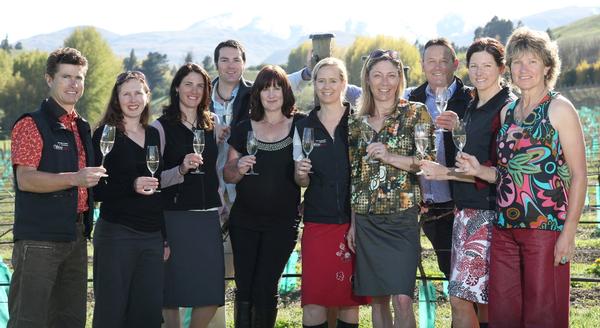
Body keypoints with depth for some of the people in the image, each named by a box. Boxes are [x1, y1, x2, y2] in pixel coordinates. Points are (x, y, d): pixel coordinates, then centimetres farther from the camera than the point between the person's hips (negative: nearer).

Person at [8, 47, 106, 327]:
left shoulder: (82, 128, 17)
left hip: (76, 238, 8)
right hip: (38, 239, -8)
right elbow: (25, 179, -18)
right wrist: (74, 179, -27)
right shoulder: (32, 124, -6)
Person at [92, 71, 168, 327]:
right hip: (116, 235, -5)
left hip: (152, 236, 5)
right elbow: (96, 189, -8)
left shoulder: (153, 135, 13)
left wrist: (165, 238, 16)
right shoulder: (105, 134, -3)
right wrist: (131, 186, -22)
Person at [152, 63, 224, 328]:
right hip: (174, 216, -4)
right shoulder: (162, 126, -2)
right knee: (173, 294, -1)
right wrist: (182, 169, -23)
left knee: (212, 295, 1)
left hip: (208, 216, 4)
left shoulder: (213, 124, 11)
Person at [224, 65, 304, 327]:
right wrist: (239, 168, -11)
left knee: (264, 288, -4)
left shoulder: (300, 126, 0)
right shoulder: (244, 129, 6)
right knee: (244, 289, 3)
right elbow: (228, 175, 9)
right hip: (244, 221, 2)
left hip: (283, 222, -2)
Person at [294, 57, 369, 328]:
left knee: (350, 297, 3)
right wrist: (301, 174, -11)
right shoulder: (304, 127, 9)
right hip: (317, 221, 1)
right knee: (314, 298, -6)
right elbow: (301, 182, 13)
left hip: (353, 221, -1)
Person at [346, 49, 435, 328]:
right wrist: (352, 222, 10)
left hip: (402, 217, -4)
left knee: (402, 299, -12)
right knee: (377, 298, 7)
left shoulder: (415, 113, 2)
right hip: (366, 221, 4)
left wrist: (390, 157, -17)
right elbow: (354, 178, 14)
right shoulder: (357, 124, 12)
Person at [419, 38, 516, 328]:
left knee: (460, 299, -12)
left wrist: (447, 173, -14)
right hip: (464, 209, 8)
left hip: (487, 212, -8)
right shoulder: (472, 107, 17)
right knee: (482, 299, 11)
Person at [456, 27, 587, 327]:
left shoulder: (559, 109, -4)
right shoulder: (508, 111, 14)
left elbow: (578, 174, -8)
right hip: (505, 227, 6)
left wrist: (569, 232, -14)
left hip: (546, 227, -6)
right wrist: (479, 170, 1)